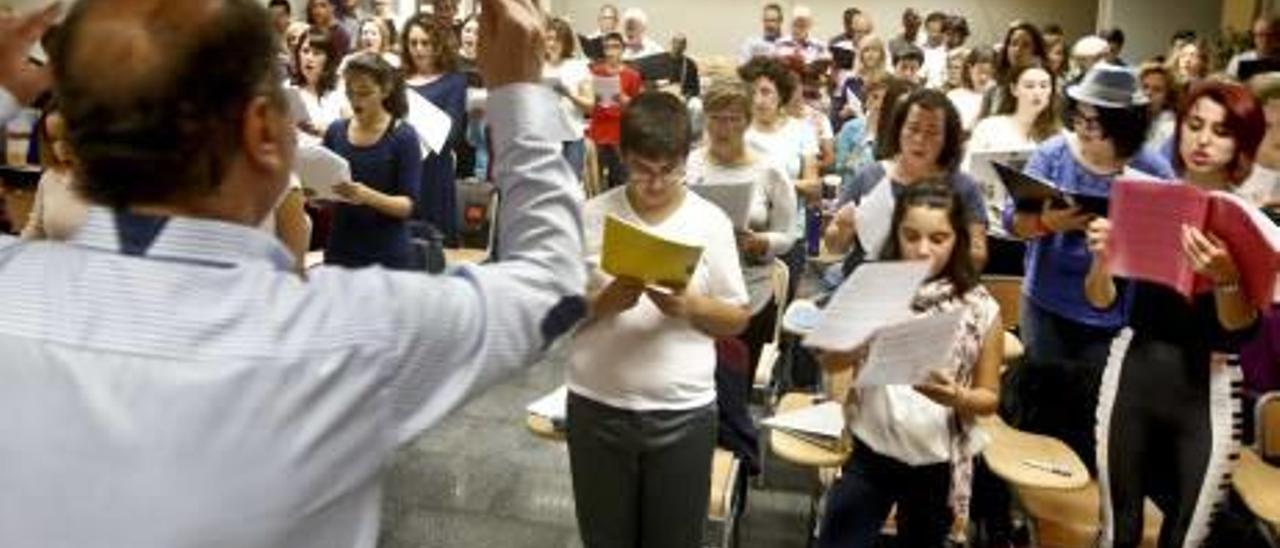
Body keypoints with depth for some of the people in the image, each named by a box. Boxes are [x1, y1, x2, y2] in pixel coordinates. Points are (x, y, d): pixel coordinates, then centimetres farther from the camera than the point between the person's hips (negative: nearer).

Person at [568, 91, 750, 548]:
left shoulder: (710, 221, -2)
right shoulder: (593, 215, -3)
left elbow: (736, 320, 1)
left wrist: (690, 305, -18)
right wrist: (607, 300, -20)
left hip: (683, 411, 0)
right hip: (597, 407, 1)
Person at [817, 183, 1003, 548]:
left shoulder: (980, 308, -6)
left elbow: (989, 397, 1)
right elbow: (831, 362, -10)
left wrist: (956, 398, -20)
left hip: (938, 463, 0)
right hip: (869, 452, 0)